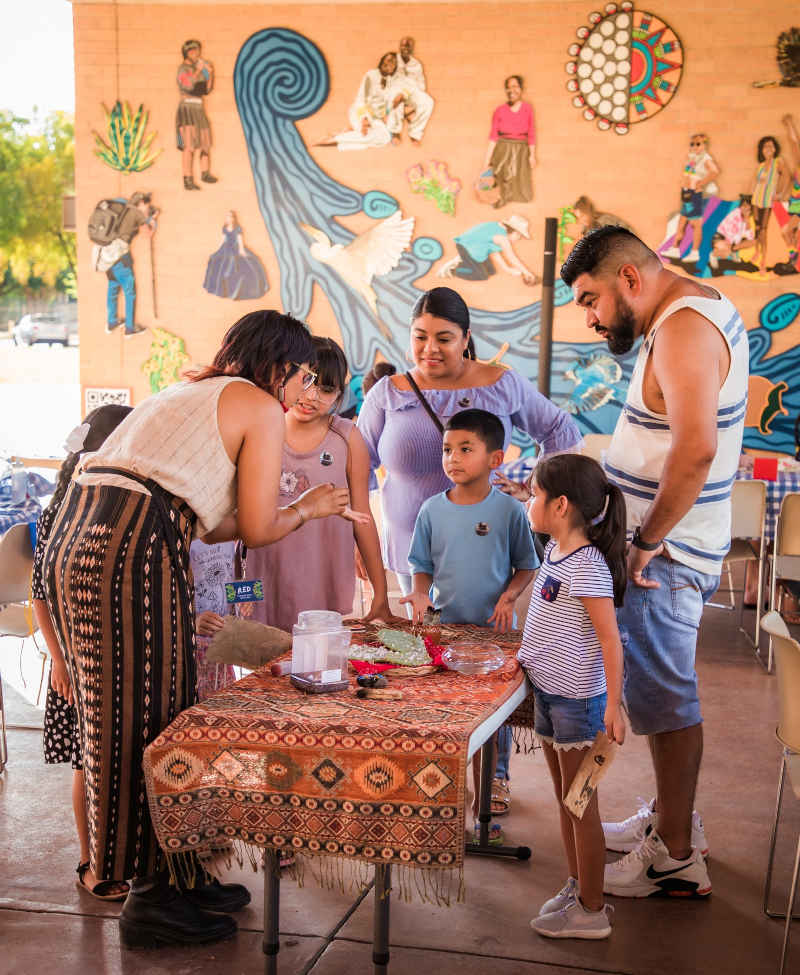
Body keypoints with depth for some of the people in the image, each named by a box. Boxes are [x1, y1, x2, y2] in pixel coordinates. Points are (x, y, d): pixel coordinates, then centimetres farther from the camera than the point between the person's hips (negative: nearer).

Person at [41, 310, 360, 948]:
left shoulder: (190, 394, 29)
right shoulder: (261, 409, 3)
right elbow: (257, 529, 0)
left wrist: (303, 511, 35)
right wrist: (305, 510, 20)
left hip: (74, 542, 9)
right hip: (133, 555, -9)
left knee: (124, 719, 14)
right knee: (150, 719, 0)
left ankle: (178, 875, 26)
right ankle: (153, 899, 11)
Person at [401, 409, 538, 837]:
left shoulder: (508, 509, -6)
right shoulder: (432, 509, -1)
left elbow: (526, 565, 3)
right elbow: (422, 566, 7)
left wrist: (508, 596, -15)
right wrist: (420, 593, -12)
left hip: (493, 630, -1)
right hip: (443, 626, 1)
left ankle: (481, 803, 24)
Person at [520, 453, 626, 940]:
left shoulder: (587, 567, -23)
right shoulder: (556, 550, 4)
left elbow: (610, 641, -23)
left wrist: (613, 707, -24)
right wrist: (527, 658, 14)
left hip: (579, 700, -9)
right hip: (549, 693, 9)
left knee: (581, 804, 2)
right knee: (564, 798, 19)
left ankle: (591, 911, 14)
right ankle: (577, 887, 33)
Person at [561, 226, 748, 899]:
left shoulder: (682, 328, -20)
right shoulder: (705, 306, 13)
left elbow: (696, 447, -33)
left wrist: (647, 541, -24)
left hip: (663, 556, -10)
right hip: (670, 545, 10)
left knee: (664, 697, -1)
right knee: (663, 689, 19)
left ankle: (676, 857, 10)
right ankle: (670, 817, 33)